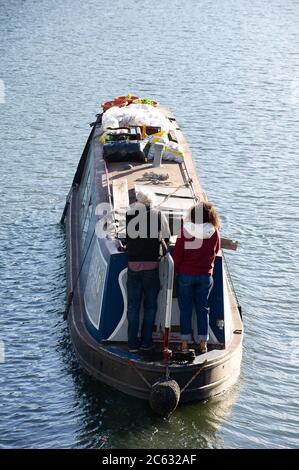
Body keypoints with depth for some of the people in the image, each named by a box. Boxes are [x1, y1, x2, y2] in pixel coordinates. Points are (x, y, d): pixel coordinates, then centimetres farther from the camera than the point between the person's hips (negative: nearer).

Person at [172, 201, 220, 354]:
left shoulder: (185, 230, -11)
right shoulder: (214, 232, -5)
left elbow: (177, 253, -7)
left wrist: (175, 270, 5)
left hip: (186, 274, -1)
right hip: (205, 275, 1)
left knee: (185, 308, 7)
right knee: (203, 308, 11)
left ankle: (185, 342, 8)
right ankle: (203, 342, 11)